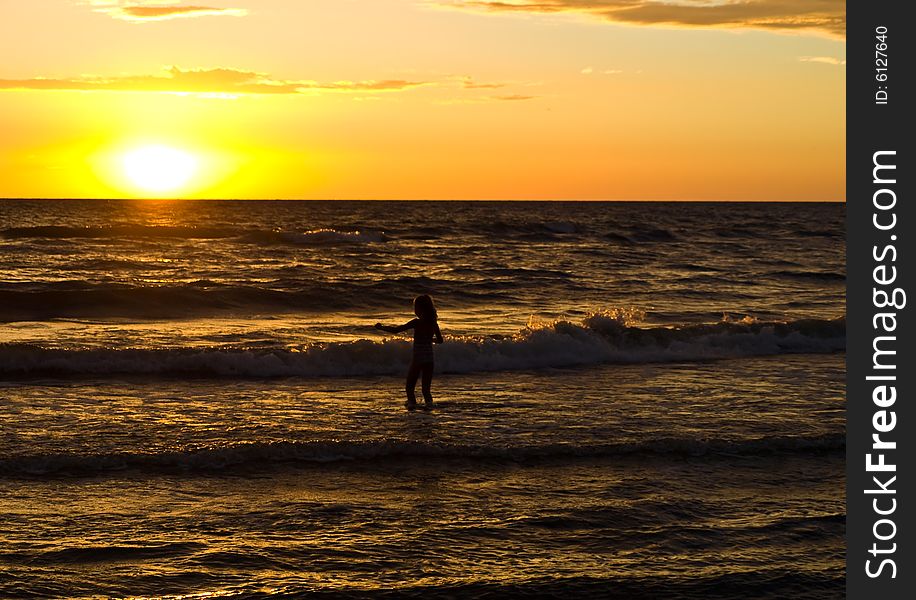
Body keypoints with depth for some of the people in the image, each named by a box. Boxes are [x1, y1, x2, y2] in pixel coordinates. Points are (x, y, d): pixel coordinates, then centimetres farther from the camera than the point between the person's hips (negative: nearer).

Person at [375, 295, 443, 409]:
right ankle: (429, 400, -16)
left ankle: (411, 402, -17)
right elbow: (440, 340, 17)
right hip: (429, 360, 5)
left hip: (417, 360, -5)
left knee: (410, 386, 7)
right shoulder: (433, 323, 4)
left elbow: (396, 330, -12)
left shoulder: (417, 322, -12)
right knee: (426, 388, 11)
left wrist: (381, 327, 1)